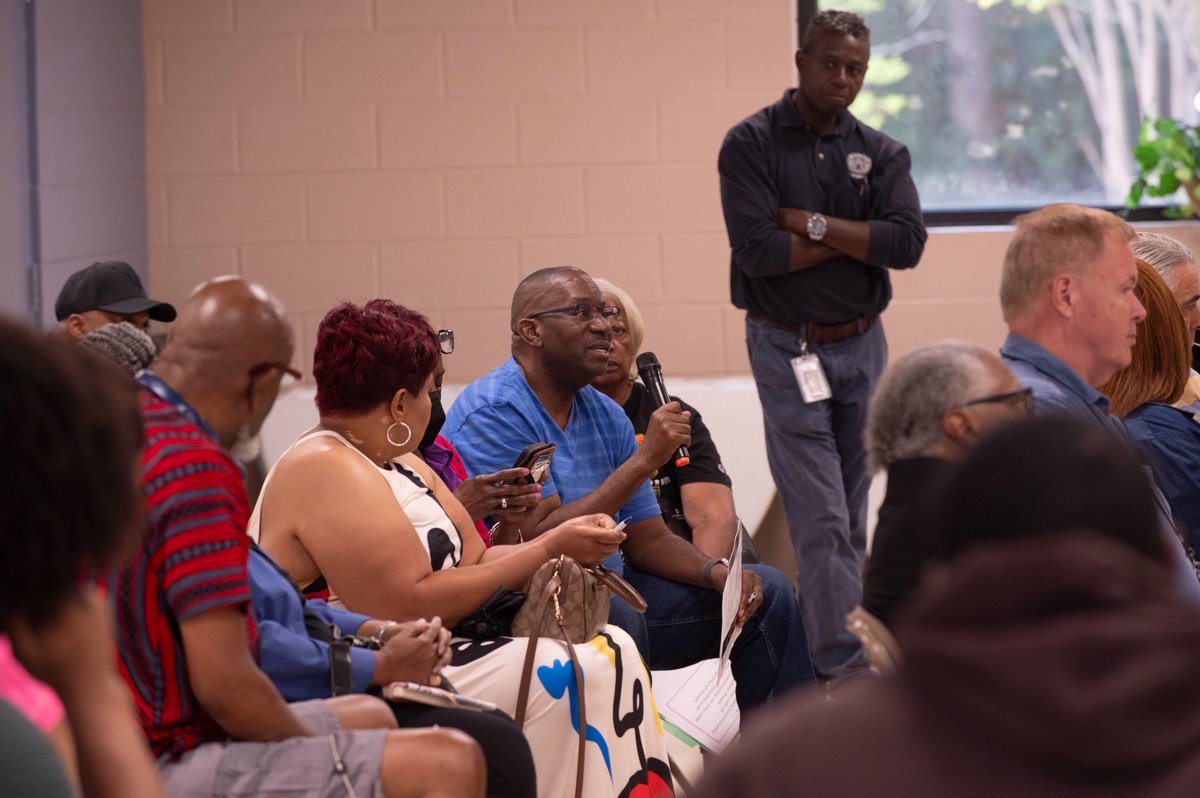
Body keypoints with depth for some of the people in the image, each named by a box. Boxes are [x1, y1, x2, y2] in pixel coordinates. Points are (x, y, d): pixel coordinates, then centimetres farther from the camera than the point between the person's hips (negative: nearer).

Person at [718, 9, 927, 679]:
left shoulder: (882, 153, 4)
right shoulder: (752, 144, -7)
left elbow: (908, 244, -11)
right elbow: (758, 251, -19)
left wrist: (814, 223, -16)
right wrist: (856, 237, -10)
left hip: (862, 346, 5)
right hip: (788, 348, -4)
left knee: (850, 512, 10)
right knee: (820, 514, -8)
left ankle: (826, 627, 20)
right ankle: (844, 663, -8)